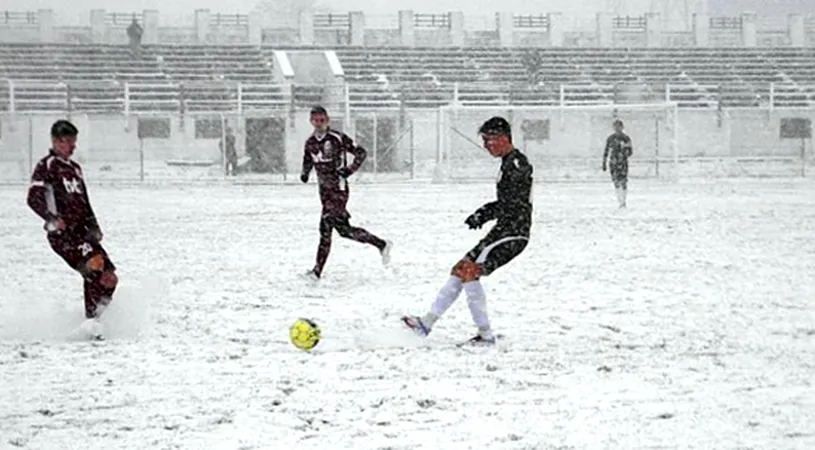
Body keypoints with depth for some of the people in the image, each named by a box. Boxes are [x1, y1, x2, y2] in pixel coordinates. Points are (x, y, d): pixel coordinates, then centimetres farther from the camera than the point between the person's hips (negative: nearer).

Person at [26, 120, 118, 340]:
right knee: (94, 266, -27)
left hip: (81, 231, 8)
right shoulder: (46, 166, -3)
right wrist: (51, 219, -33)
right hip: (62, 233, -8)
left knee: (109, 277, 0)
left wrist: (94, 227, 12)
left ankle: (92, 318, 11)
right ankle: (91, 319, -23)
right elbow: (34, 198, -16)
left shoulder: (74, 168, 22)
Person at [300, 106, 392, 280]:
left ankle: (318, 270, -6)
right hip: (324, 190, 7)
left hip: (338, 189, -7)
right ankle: (381, 244, 23)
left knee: (326, 226, -13)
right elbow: (308, 161, 24)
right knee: (343, 229, 8)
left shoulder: (337, 138, -10)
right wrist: (305, 173, 3)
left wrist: (350, 169, -18)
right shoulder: (310, 142, 8)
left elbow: (361, 153, -5)